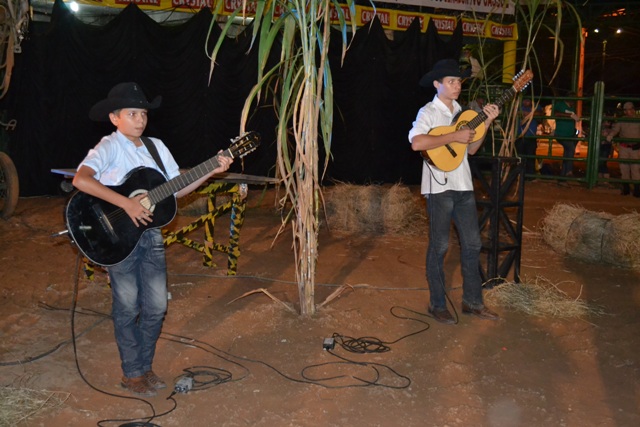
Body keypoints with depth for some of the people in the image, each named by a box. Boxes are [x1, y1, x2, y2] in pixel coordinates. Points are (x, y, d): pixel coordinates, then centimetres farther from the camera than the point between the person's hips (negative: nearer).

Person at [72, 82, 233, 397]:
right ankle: (132, 374, 24)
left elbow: (177, 188, 11)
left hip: (150, 234, 6)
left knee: (156, 306, 10)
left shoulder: (156, 146, 8)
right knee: (127, 307, 7)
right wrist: (126, 203, -31)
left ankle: (145, 366, 30)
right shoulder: (109, 146, -12)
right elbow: (81, 179, -29)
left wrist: (211, 171, 0)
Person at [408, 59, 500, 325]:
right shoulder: (428, 112, -8)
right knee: (439, 246, 1)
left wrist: (486, 123, 3)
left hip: (463, 186, 7)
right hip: (439, 187, -7)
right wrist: (454, 136, -23)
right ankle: (437, 305, 14)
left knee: (472, 243, 9)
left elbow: (471, 149, 16)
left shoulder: (461, 112, 14)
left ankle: (473, 302, 22)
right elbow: (416, 143, -26)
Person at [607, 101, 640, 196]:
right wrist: (610, 135, -28)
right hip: (623, 147, 2)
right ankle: (625, 188, 15)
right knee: (624, 167, 5)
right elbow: (615, 129, -7)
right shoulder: (621, 121, 7)